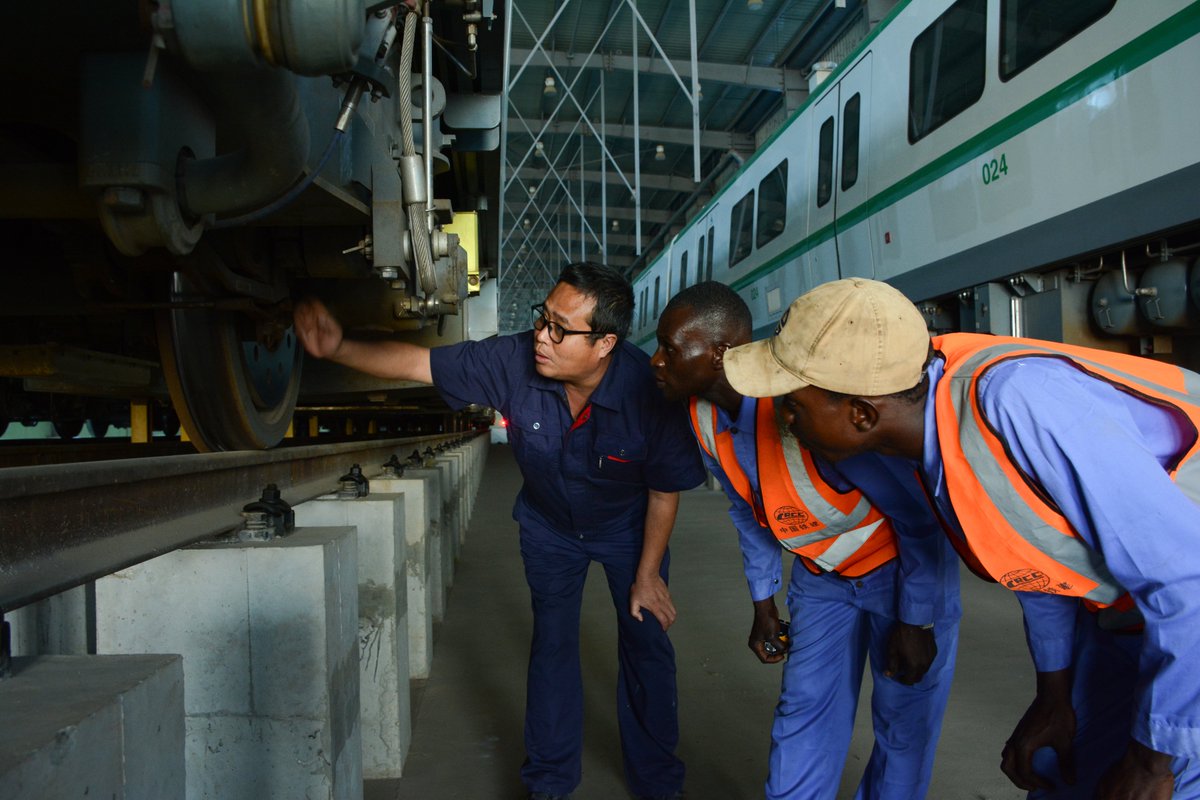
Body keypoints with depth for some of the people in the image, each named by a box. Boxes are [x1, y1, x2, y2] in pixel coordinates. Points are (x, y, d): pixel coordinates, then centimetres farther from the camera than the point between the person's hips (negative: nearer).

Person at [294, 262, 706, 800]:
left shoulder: (648, 390, -36)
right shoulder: (513, 362, -31)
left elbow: (665, 489, -20)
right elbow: (417, 363, -23)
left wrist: (647, 576, -12)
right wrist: (339, 349, -39)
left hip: (627, 527, -1)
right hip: (548, 524, 2)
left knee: (645, 642, 6)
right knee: (552, 644, 10)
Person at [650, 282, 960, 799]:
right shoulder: (704, 417, -12)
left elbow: (920, 513, -25)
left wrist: (916, 623, -17)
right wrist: (763, 604, 13)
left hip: (906, 563, -5)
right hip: (821, 573, 6)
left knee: (905, 725, 4)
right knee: (805, 713, 9)